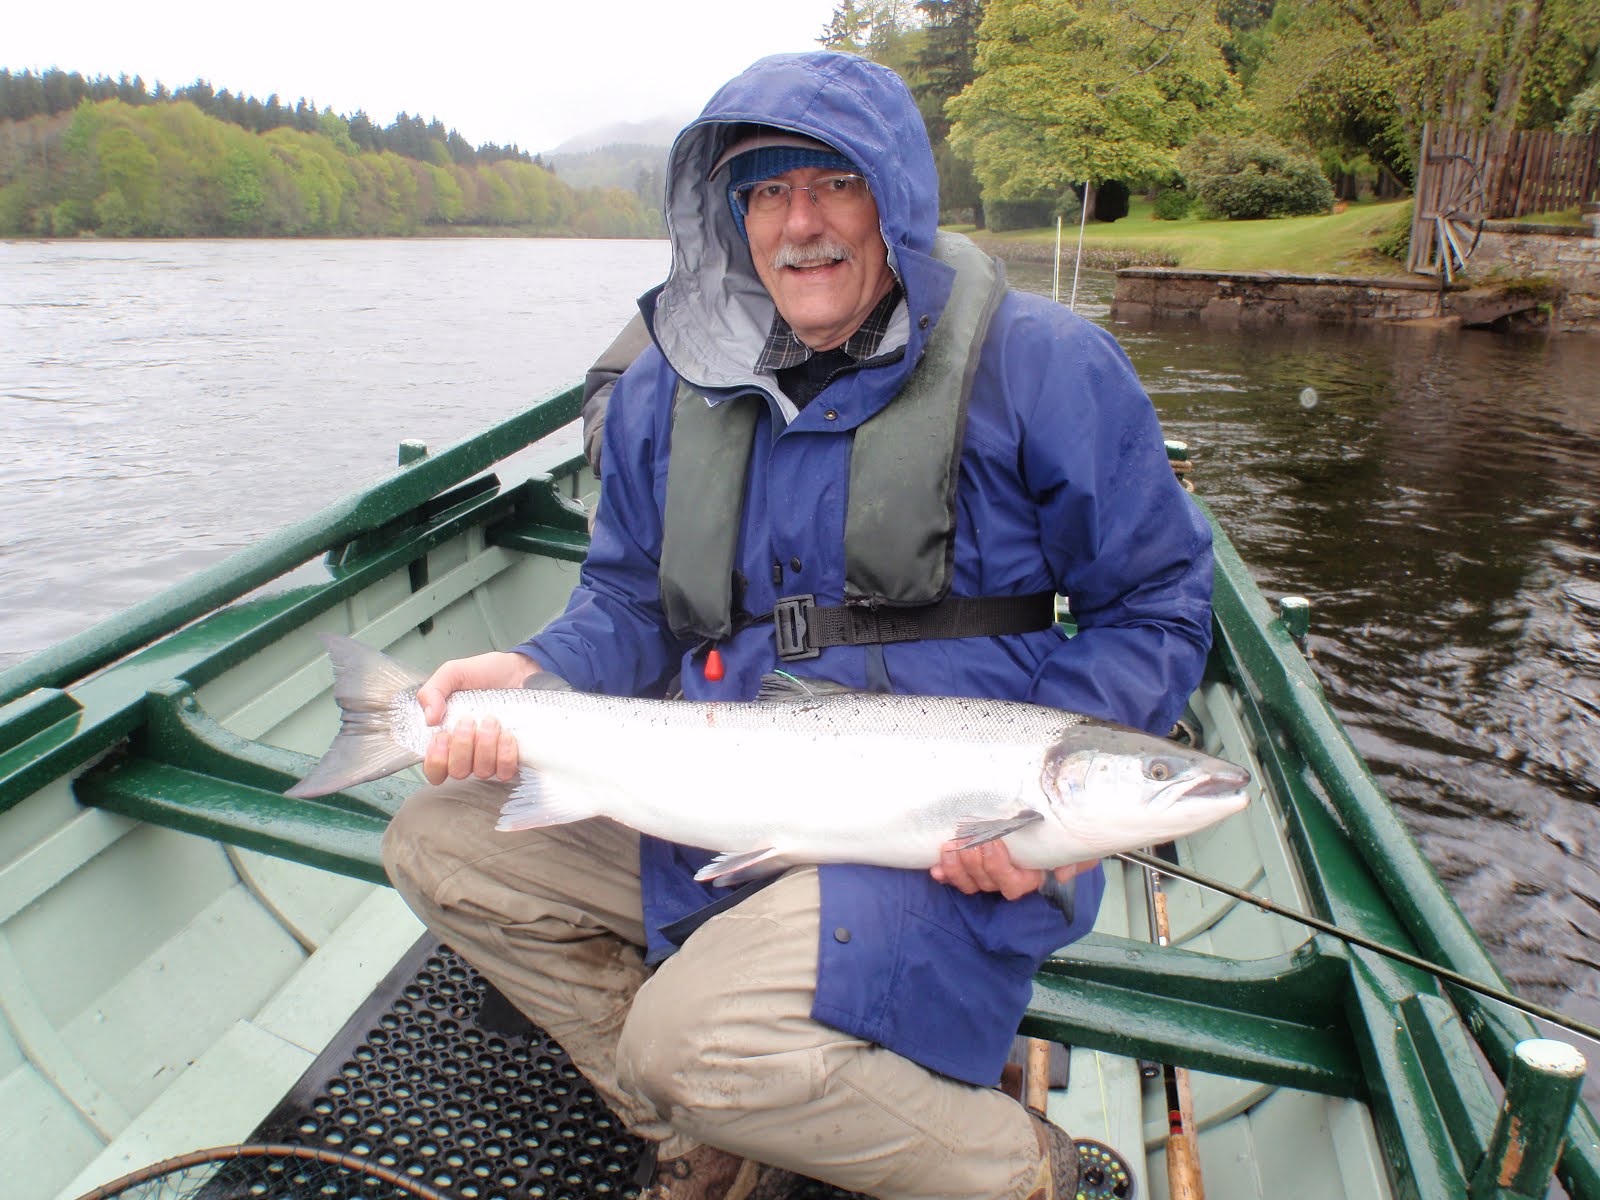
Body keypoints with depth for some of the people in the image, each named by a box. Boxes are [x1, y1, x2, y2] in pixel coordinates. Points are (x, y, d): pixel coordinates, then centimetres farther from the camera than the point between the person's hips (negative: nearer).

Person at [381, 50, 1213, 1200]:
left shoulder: (1040, 362, -7)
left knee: (697, 1035, -28)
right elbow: (632, 601, 13)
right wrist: (536, 671, -9)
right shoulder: (669, 388, 7)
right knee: (439, 845, 1)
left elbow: (1156, 605, -3)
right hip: (719, 806, 7)